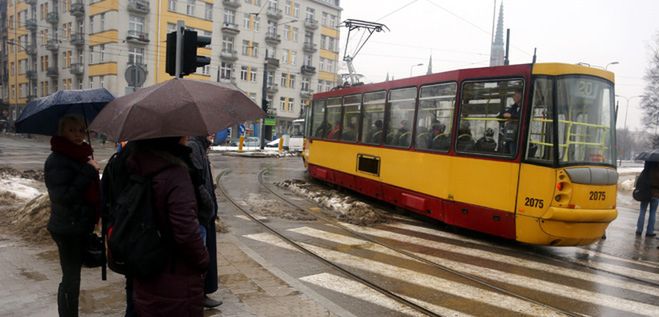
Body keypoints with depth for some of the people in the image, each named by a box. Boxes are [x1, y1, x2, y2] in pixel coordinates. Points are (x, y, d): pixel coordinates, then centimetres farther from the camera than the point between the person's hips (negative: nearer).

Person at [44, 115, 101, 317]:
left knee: (72, 277, 18)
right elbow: (63, 196, -22)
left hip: (82, 226, 8)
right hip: (67, 229, -8)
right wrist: (89, 172, -22)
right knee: (70, 279, 0)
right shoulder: (57, 161, -14)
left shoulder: (82, 156, 11)